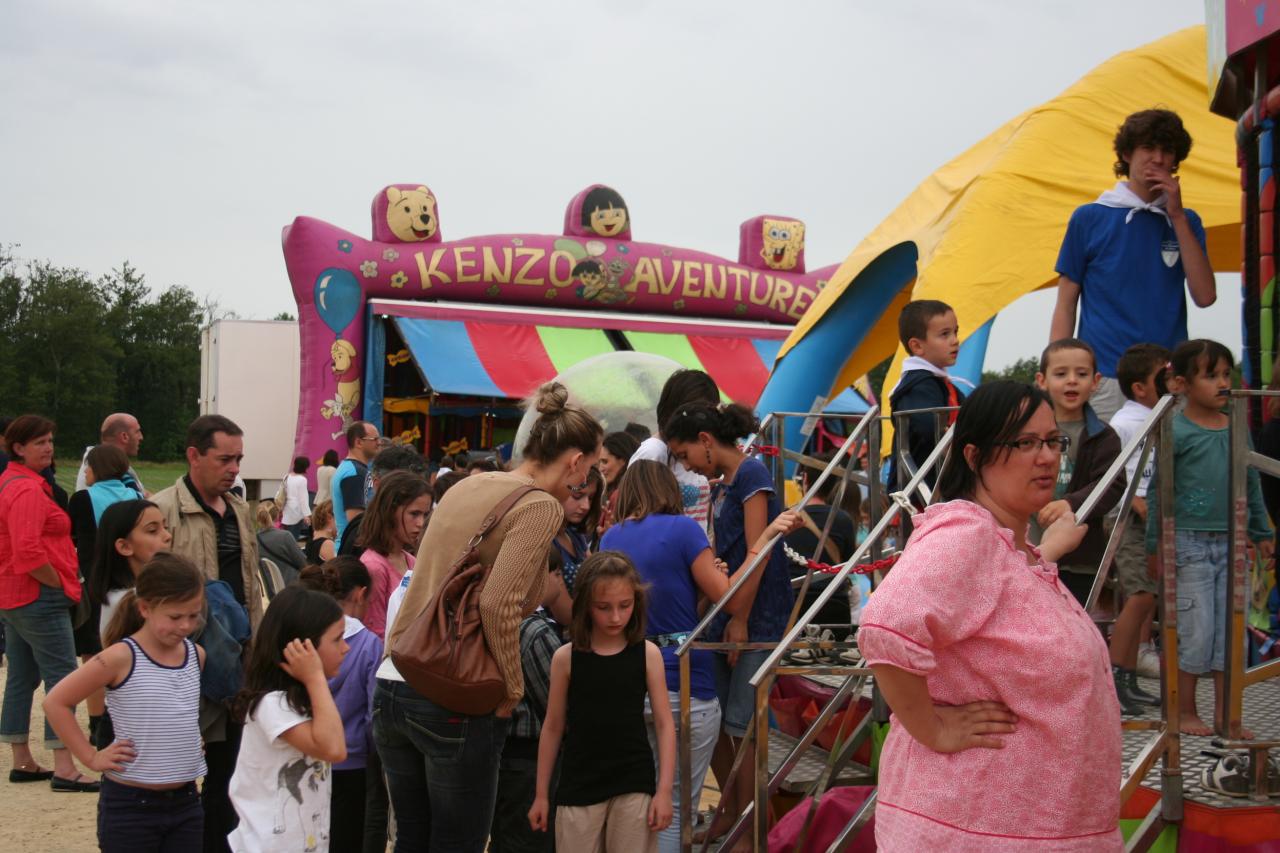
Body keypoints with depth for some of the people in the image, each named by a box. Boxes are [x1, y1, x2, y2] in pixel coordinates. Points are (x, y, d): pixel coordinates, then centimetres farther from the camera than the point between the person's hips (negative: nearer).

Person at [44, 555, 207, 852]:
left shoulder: (196, 655, 3)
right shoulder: (122, 657, -15)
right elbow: (56, 702, -10)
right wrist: (91, 757, -10)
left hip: (185, 802, 5)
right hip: (130, 804, -5)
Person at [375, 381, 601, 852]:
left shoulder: (466, 486, 12)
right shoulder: (542, 506, -10)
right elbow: (499, 606, -20)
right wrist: (512, 689, -9)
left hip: (392, 687, 7)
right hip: (457, 704, -7)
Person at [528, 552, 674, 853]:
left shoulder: (647, 653, -2)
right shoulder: (566, 657, -2)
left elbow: (665, 724, 0)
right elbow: (552, 727, 6)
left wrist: (664, 791, -5)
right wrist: (541, 794, 8)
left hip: (634, 783, 0)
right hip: (579, 784, 0)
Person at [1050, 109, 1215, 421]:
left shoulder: (1184, 222, 13)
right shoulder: (1090, 217, 5)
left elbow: (1204, 296, -1)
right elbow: (1066, 306, 5)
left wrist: (1177, 216, -2)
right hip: (1104, 381, -2)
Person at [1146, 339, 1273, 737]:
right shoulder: (1177, 432, -8)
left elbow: (1252, 484, 18)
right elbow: (1157, 491, -6)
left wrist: (1261, 532, 18)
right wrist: (1156, 544, -8)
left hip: (1230, 544, 5)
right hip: (1190, 543, -5)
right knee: (1195, 632, 0)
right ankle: (1185, 712, 14)